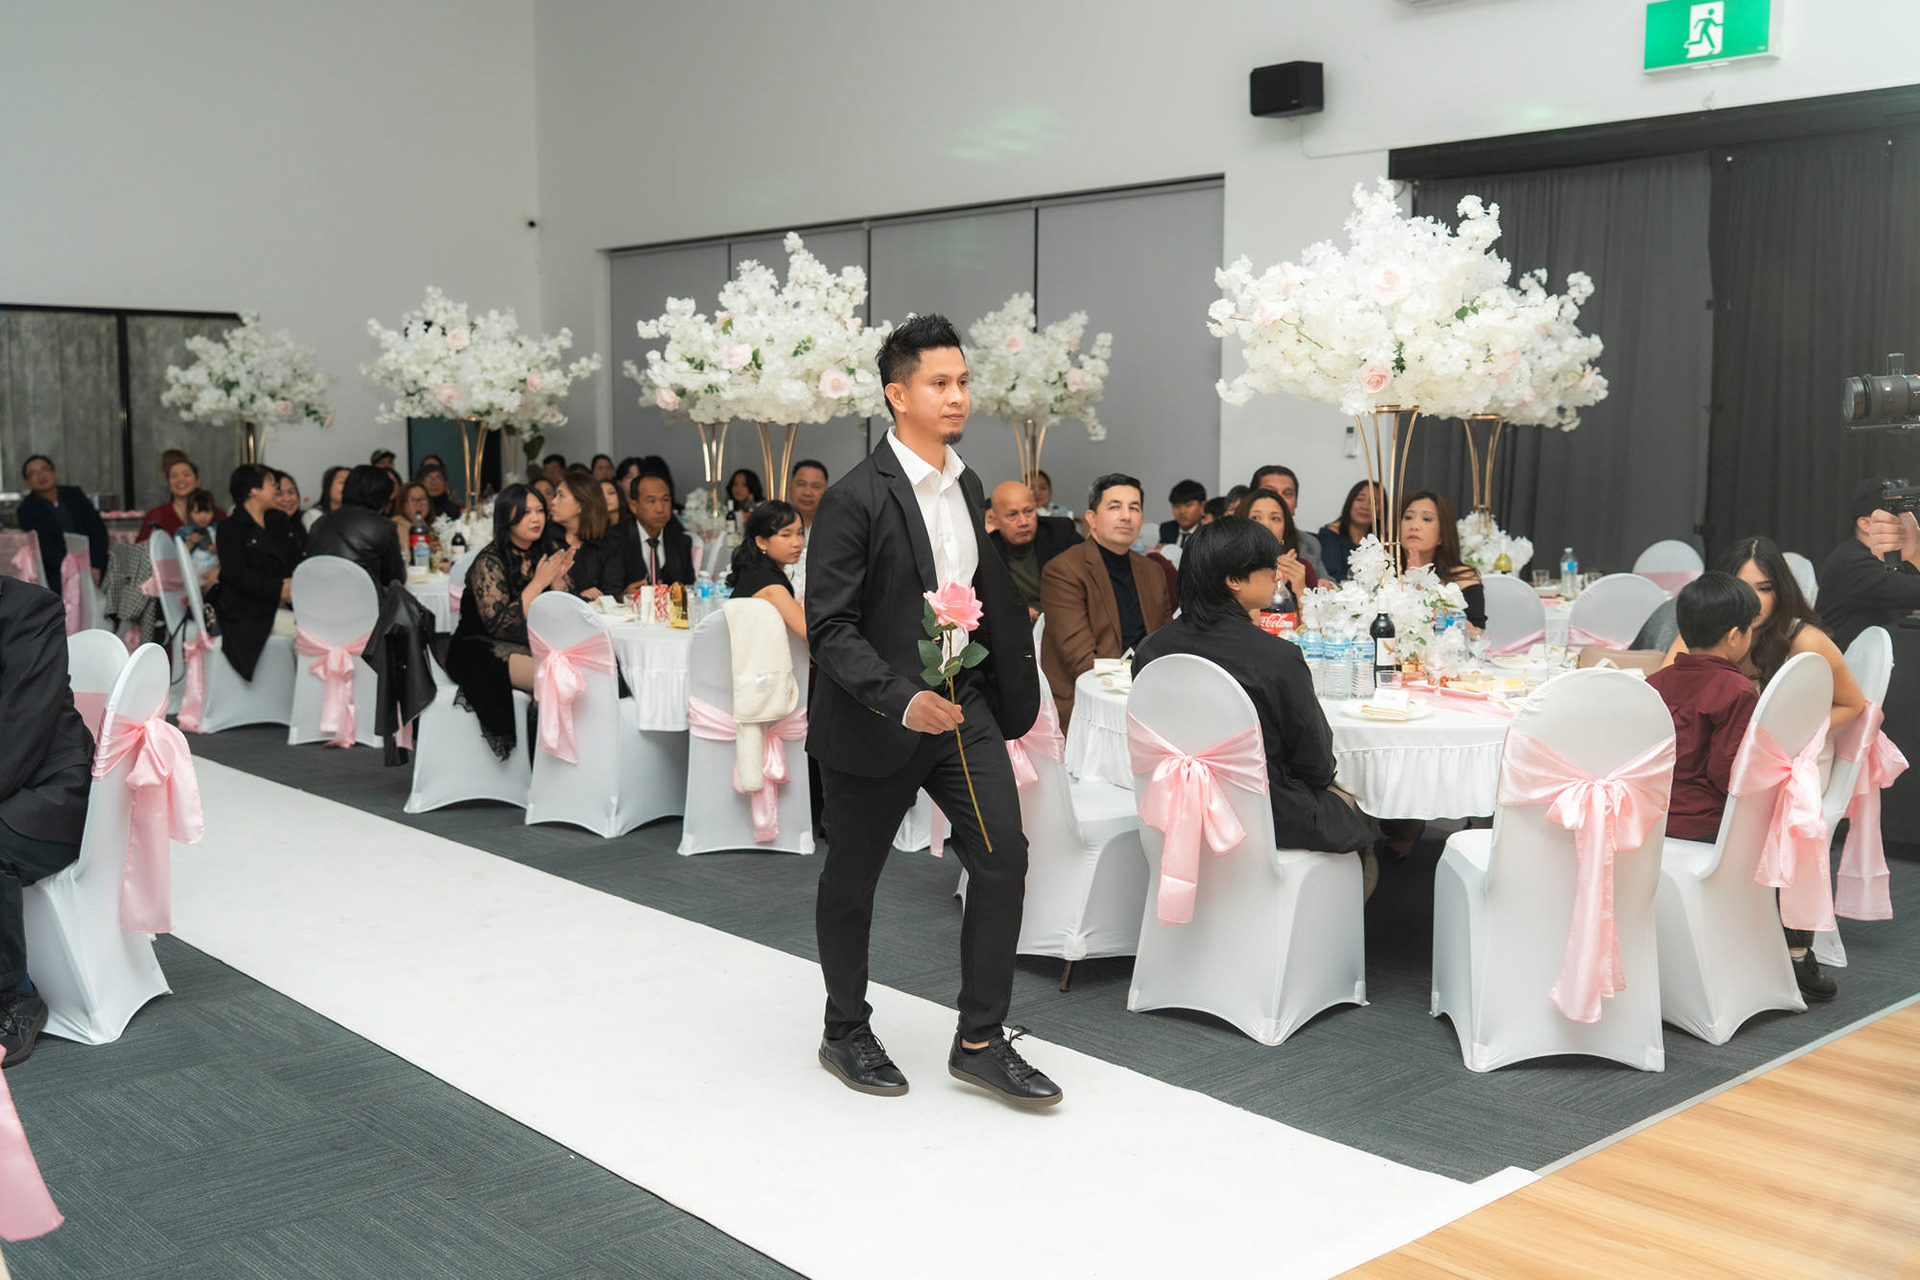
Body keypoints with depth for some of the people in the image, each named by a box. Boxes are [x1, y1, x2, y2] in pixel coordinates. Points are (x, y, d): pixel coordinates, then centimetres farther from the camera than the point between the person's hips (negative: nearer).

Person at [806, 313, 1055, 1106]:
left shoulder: (968, 486, 8)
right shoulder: (855, 499, -16)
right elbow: (829, 627, -19)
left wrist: (1005, 692, 15)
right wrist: (902, 700, -29)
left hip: (964, 704, 6)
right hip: (876, 716, -6)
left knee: (1003, 856, -3)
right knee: (852, 878, 11)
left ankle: (980, 1041, 9)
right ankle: (846, 1033, 30)